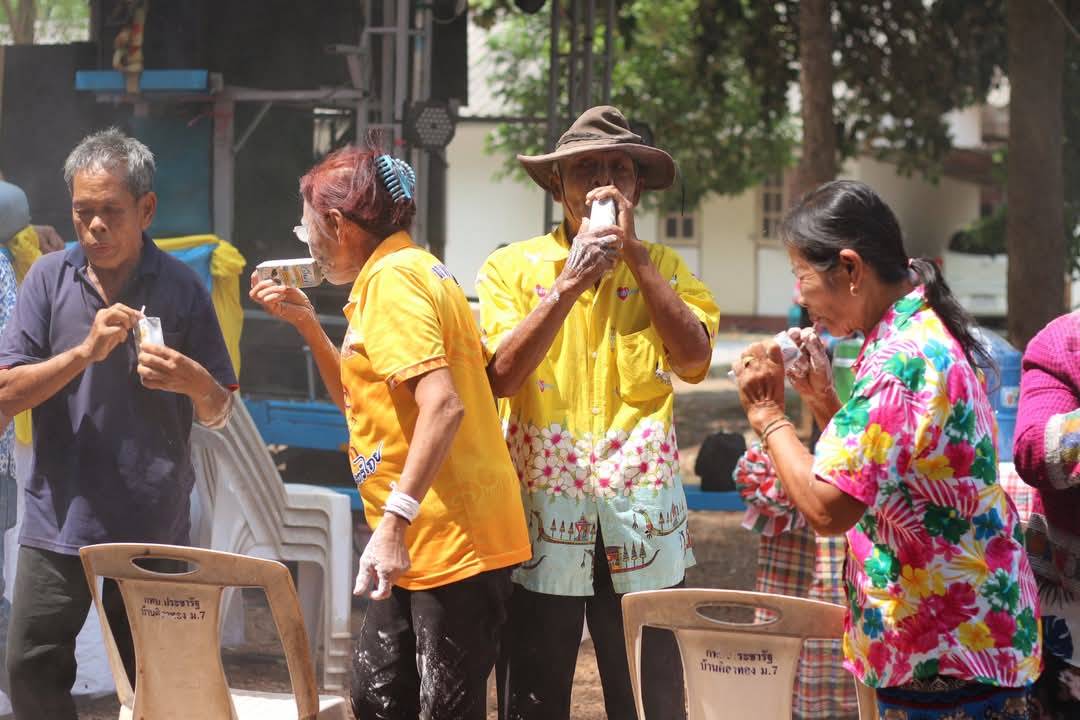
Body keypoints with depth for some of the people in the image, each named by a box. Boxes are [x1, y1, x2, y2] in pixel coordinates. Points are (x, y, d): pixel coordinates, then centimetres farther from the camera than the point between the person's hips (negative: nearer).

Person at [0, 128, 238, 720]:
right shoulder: (49, 279, 1)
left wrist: (193, 382, -16)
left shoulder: (181, 288, 1)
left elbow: (218, 413, 7)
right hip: (60, 517, 0)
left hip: (153, 522, 0)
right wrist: (87, 351, -18)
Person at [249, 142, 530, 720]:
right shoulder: (401, 272, 18)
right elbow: (358, 399, 28)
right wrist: (306, 323, 19)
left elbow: (443, 406, -26)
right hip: (421, 542, 11)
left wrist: (394, 521, -29)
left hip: (454, 541, -11)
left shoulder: (392, 280, -14)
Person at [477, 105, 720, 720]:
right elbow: (502, 376, -9)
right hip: (544, 517, -1)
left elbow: (694, 358, -8)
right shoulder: (515, 268, 5)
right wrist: (569, 284, -17)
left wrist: (634, 252, -9)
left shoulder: (663, 268, 9)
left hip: (642, 524, 1)